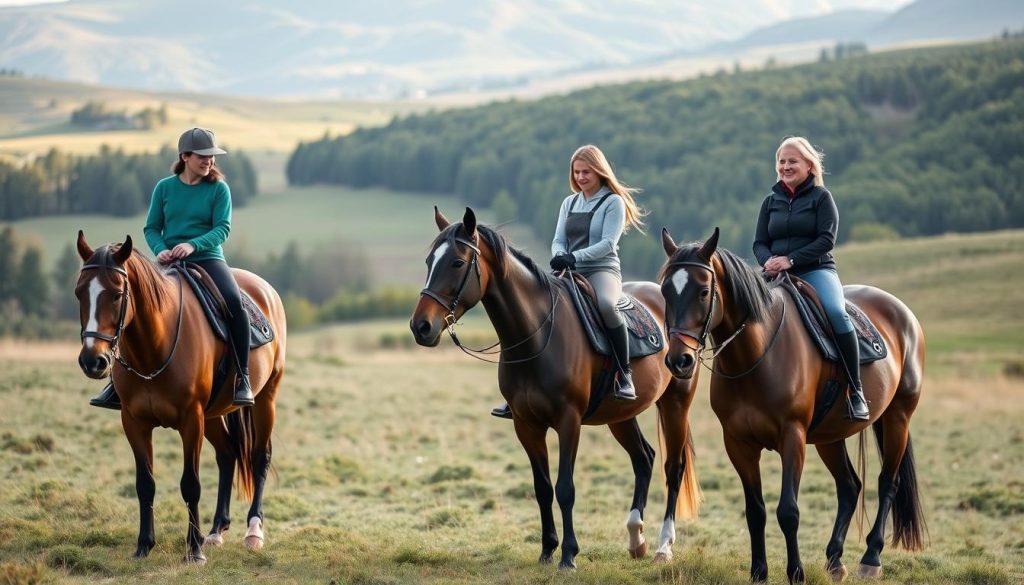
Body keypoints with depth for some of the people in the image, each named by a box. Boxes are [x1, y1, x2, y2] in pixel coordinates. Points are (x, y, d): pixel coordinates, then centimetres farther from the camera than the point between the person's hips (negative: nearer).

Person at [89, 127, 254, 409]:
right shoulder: (164, 187, 7)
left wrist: (193, 245, -23)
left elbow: (223, 228, -7)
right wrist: (160, 249, -13)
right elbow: (151, 227, 8)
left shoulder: (219, 189, 1)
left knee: (234, 301, -31)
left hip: (207, 258, -3)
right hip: (169, 262, 3)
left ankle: (242, 378, -23)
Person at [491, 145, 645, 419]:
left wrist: (575, 256, -25)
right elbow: (558, 240, 12)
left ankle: (625, 374, -27)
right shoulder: (569, 203, 17)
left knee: (606, 304, -40)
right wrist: (560, 257, -13)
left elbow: (607, 243, -12)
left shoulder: (613, 202, -1)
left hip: (601, 270, -6)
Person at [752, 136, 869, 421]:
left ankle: (856, 391, -27)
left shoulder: (821, 197, 4)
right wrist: (768, 260, -11)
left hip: (816, 271, -4)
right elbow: (759, 243, 13)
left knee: (836, 312, -32)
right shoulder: (771, 202, 16)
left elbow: (826, 240, -7)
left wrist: (790, 259, -18)